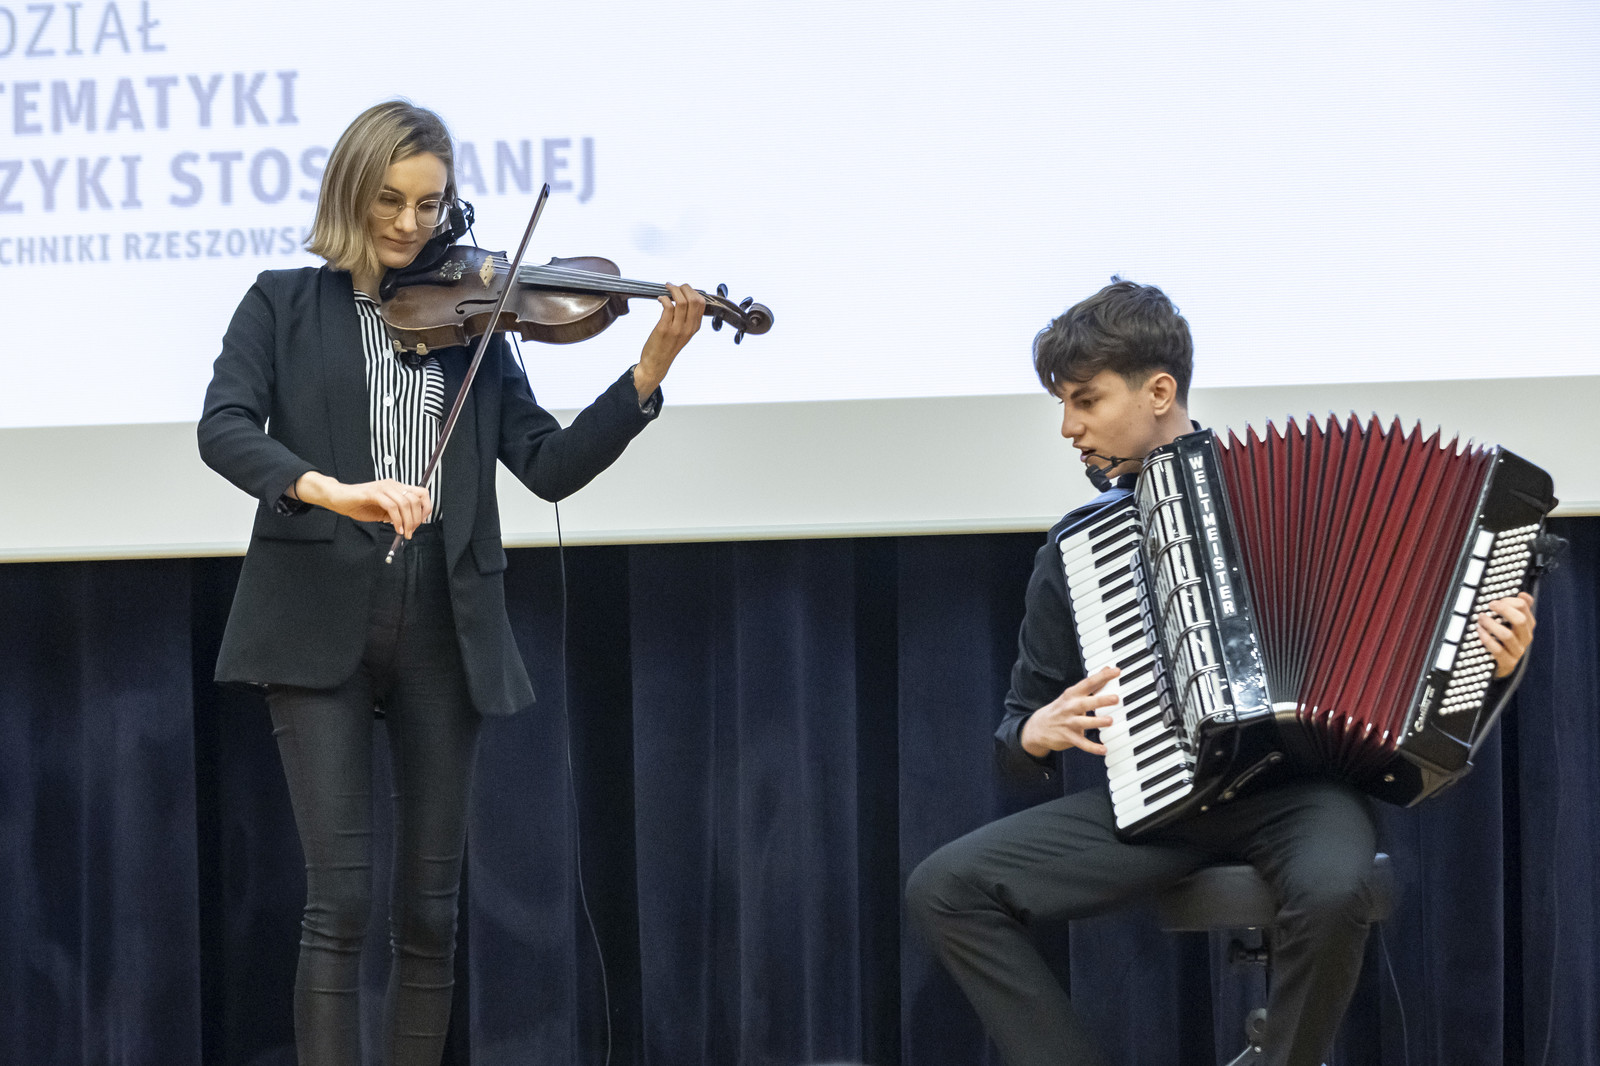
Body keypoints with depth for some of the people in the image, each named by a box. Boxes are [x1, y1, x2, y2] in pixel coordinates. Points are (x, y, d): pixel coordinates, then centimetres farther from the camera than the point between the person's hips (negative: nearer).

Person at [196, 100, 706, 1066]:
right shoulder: (284, 306, 6)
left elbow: (551, 466, 6)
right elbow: (225, 429, -11)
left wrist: (650, 371, -7)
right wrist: (328, 488, -28)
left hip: (443, 626, 3)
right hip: (322, 622, -3)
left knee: (431, 908, 5)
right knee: (341, 900, -10)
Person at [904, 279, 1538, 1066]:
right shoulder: (1074, 548, 13)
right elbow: (1021, 725, 21)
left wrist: (1490, 659, -11)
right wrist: (1037, 735, -2)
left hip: (1293, 787, -3)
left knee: (1332, 888, -38)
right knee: (943, 889, -16)